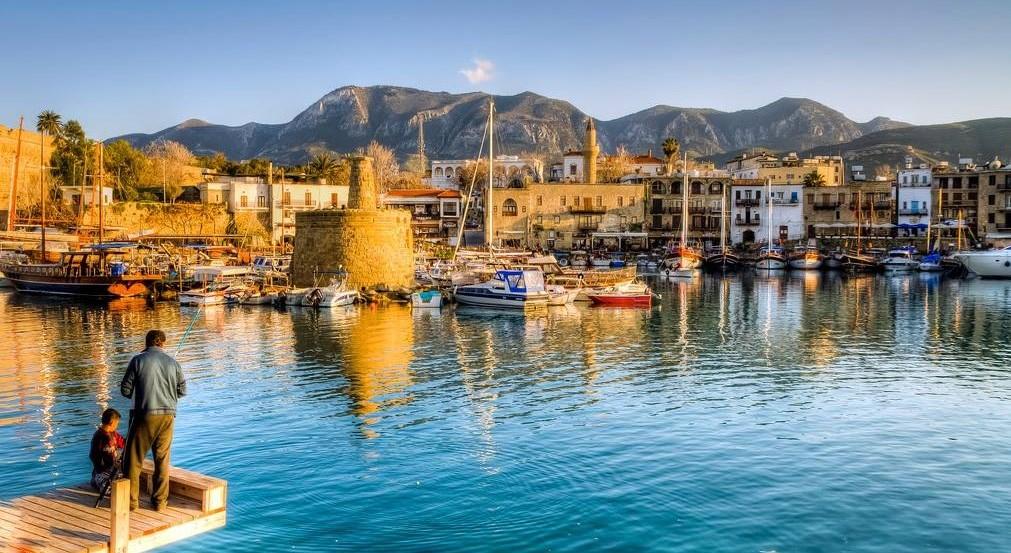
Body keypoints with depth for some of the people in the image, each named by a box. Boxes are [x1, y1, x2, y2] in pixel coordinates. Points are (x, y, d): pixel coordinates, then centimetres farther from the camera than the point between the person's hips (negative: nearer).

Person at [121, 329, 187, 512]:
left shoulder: (138, 360, -4)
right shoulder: (172, 362, 4)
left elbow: (125, 389, -3)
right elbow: (182, 390, 8)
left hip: (145, 414, -3)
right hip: (167, 415, 3)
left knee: (134, 459, 9)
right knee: (162, 460, 12)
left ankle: (131, 500, 11)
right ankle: (160, 501, 15)